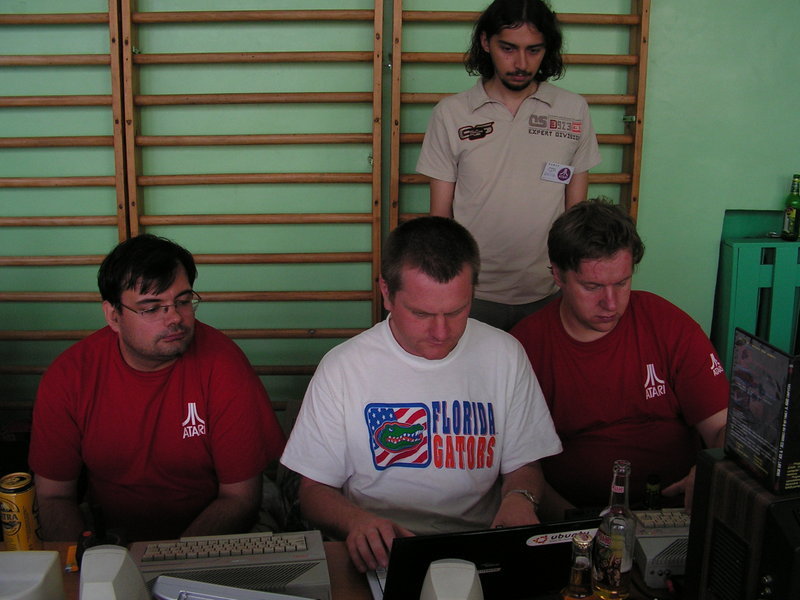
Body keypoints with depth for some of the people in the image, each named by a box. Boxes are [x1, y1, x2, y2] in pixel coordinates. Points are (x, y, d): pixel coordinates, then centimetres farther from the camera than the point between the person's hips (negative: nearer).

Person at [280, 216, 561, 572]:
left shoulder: (505, 356, 3)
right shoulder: (342, 367, -3)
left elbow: (523, 464, 12)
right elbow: (313, 490, 1)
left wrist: (520, 497, -12)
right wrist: (356, 520, -21)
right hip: (379, 556, 0)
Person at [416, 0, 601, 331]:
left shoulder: (574, 111, 2)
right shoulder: (450, 113, -1)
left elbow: (576, 208, 7)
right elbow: (440, 213, 2)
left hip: (548, 293, 1)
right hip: (472, 294, -1)